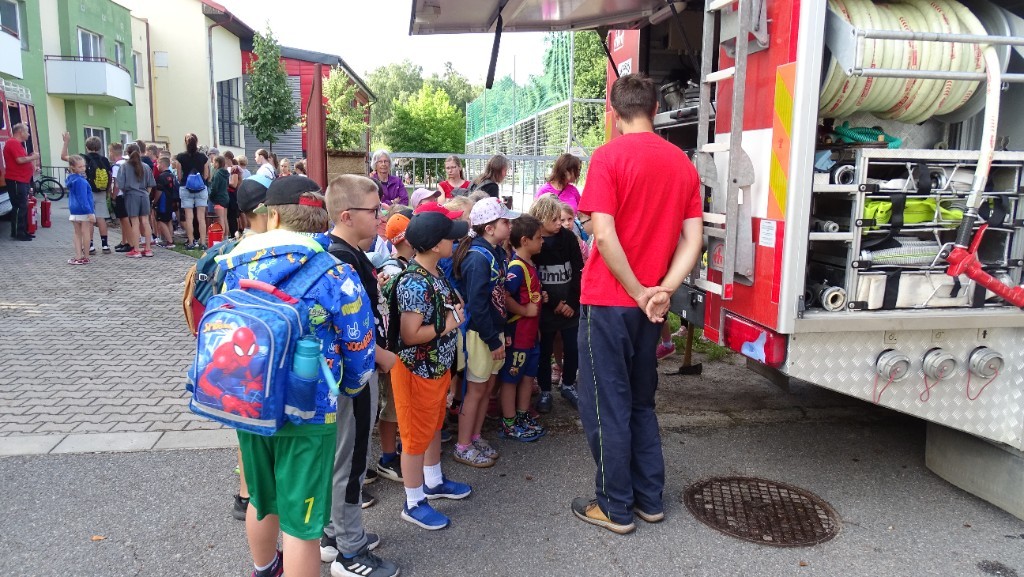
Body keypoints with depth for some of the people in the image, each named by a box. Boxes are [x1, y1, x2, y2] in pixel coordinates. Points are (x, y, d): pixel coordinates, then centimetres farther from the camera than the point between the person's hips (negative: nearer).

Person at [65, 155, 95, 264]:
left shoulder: (71, 179, 13)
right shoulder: (81, 181, -17)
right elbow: (83, 198, -21)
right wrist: (90, 212, -22)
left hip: (74, 210, 9)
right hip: (83, 210, -9)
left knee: (77, 233, 10)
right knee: (86, 233, -1)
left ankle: (78, 256, 7)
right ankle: (86, 257, 4)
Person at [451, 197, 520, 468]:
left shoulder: (497, 252, 6)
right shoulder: (478, 257, -21)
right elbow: (476, 304, -23)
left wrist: (501, 333, 9)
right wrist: (493, 341, -19)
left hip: (494, 329, 8)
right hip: (480, 333, -8)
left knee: (487, 386, 17)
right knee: (476, 389, 4)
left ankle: (475, 438, 32)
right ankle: (463, 447, 18)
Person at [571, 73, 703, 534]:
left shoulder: (609, 156, -11)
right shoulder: (683, 163, 7)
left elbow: (604, 235, -20)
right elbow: (693, 239, 2)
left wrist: (639, 293, -12)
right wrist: (663, 290, -7)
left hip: (609, 301, -6)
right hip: (650, 303, 6)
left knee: (606, 406, 6)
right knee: (641, 401, 19)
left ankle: (615, 507, 17)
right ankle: (650, 499, 28)